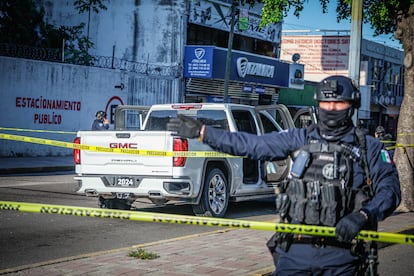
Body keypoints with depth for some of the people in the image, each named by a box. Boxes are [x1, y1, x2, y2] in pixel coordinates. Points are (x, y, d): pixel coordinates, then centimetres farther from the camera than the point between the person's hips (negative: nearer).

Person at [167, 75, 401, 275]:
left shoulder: (369, 147, 5)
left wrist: (362, 216, -21)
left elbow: (390, 188, -3)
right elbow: (252, 144, 12)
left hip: (340, 256, -2)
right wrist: (201, 131, 10)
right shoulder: (301, 139, 11)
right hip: (295, 250, 2)